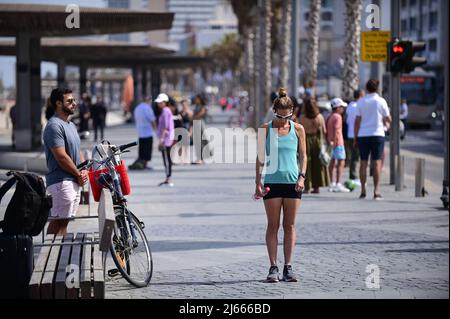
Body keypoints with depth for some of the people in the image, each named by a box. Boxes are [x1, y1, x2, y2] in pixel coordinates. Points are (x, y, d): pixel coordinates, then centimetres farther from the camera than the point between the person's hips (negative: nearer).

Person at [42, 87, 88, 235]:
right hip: (62, 182, -9)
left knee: (63, 221, 12)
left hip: (74, 182, 9)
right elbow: (61, 157, -19)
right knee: (59, 222, -10)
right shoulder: (54, 126, -14)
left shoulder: (71, 125, 17)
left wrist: (84, 170, 3)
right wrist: (78, 174, -10)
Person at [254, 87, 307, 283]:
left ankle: (288, 267, 9)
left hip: (293, 182, 1)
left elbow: (303, 155, 8)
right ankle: (273, 268, 3)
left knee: (289, 226, 4)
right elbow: (260, 157, 4)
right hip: (272, 182, -1)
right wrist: (258, 182, -1)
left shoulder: (298, 129, 4)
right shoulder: (265, 129, 2)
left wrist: (302, 177, -5)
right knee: (273, 226, 0)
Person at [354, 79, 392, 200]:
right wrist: (386, 122, 25)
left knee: (363, 162, 6)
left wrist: (355, 137, 7)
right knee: (377, 162, -1)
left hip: (363, 135, 2)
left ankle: (363, 190, 6)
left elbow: (357, 121, 2)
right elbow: (388, 119, 2)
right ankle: (376, 190, -6)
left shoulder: (361, 102, 3)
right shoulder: (381, 101, -1)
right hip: (377, 134, -2)